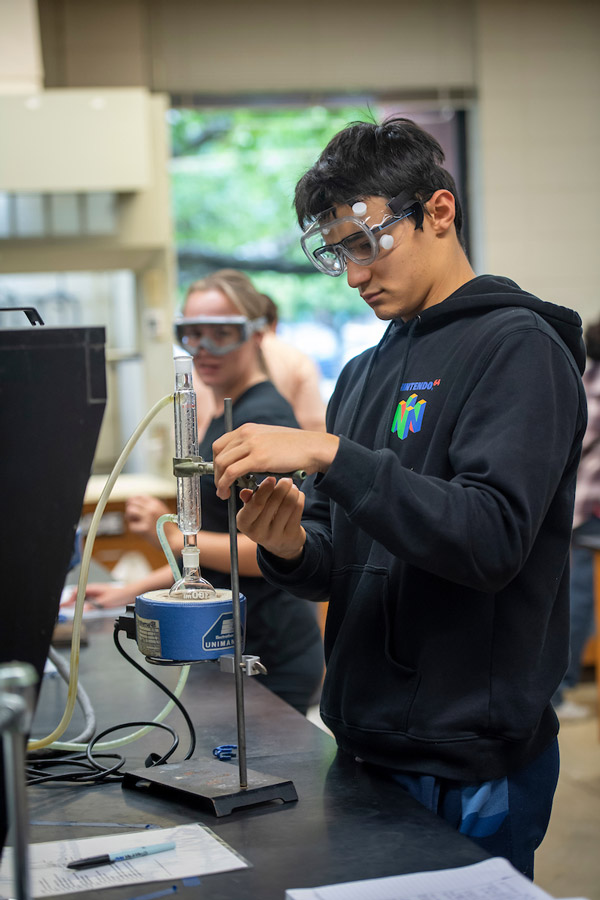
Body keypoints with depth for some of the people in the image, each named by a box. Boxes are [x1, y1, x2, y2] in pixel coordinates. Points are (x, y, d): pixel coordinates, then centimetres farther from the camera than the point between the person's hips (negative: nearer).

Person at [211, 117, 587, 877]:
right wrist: (291, 549, -9)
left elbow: (492, 537, -24)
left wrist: (330, 455, -26)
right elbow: (336, 566, 14)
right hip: (367, 750, 7)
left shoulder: (517, 348, -10)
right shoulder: (365, 373, 14)